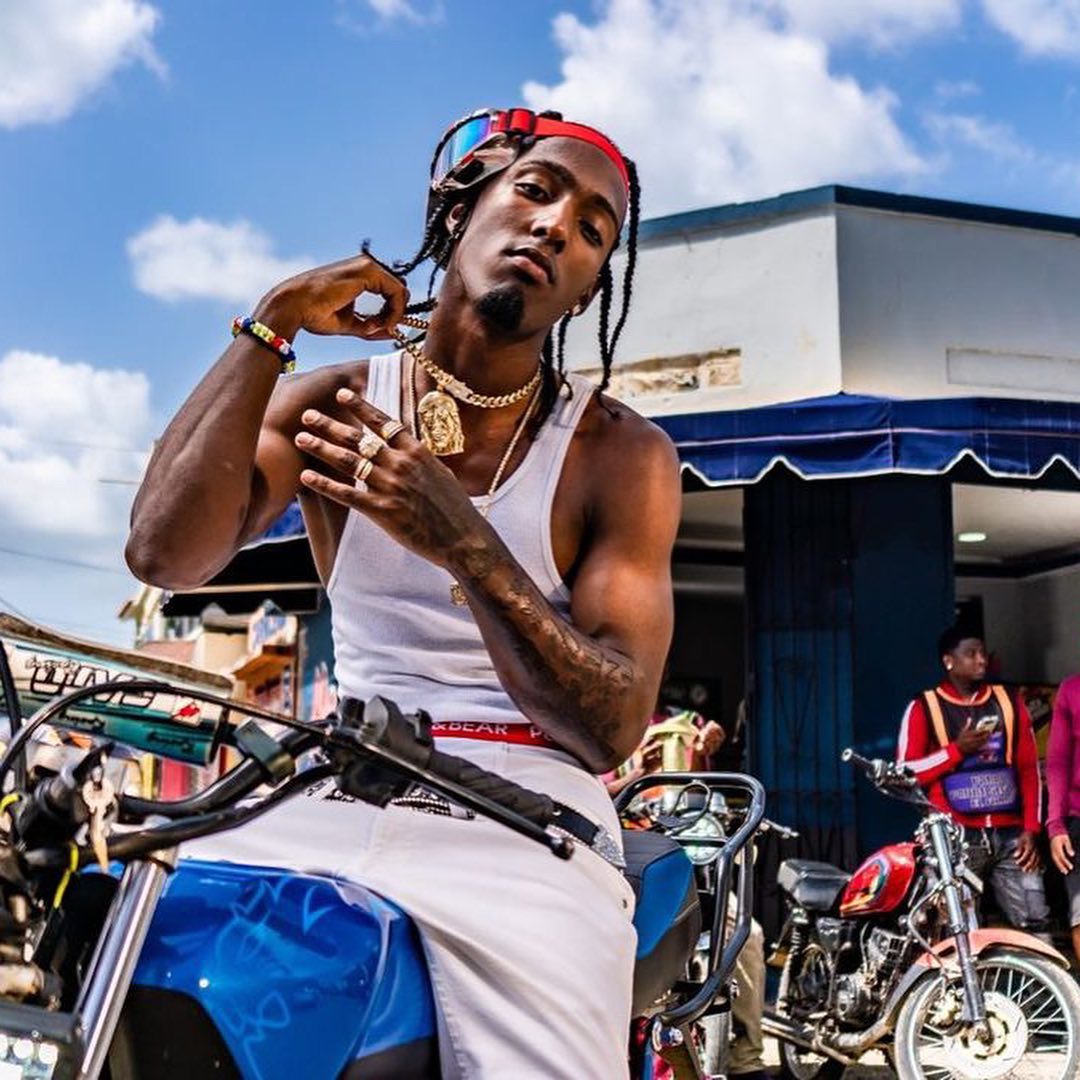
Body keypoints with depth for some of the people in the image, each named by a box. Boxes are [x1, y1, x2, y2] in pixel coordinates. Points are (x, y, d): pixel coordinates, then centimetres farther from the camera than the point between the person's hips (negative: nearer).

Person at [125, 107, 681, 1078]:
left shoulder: (620, 453, 0)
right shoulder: (330, 402, 8)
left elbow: (612, 727, -9)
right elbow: (165, 556, -8)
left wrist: (464, 542, -23)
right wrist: (271, 325, -9)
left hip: (526, 820, -1)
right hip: (334, 797, 2)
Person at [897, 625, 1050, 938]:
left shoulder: (1008, 702, 14)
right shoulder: (924, 708, 4)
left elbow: (1029, 769, 13)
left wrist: (1031, 829, 4)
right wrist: (956, 750, -10)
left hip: (1010, 836, 3)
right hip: (954, 839, -3)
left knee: (1036, 924, -5)